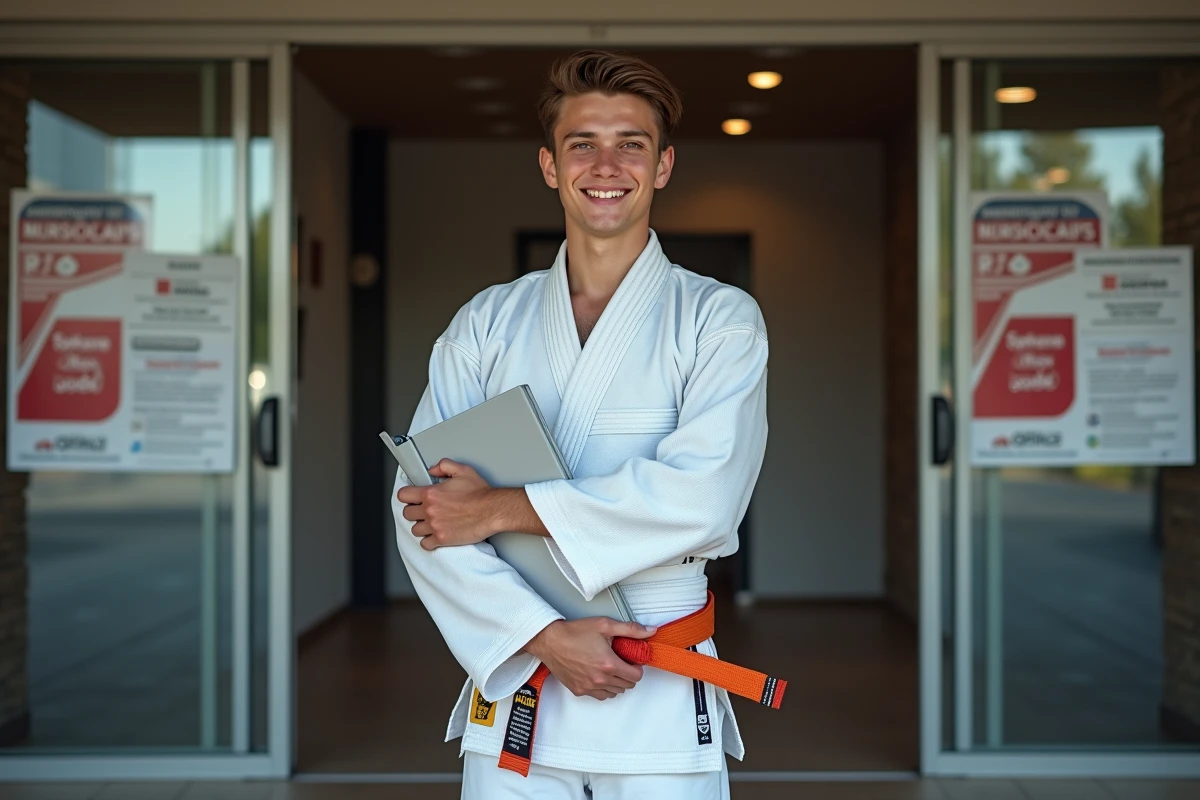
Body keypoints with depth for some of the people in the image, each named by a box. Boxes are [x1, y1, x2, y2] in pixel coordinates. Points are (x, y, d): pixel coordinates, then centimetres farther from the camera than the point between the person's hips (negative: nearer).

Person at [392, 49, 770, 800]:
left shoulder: (719, 318, -1)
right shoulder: (487, 323, 5)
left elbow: (703, 497, -16)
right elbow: (423, 514, -3)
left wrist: (500, 508, -15)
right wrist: (544, 635, -14)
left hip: (661, 693, -1)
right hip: (515, 678, 2)